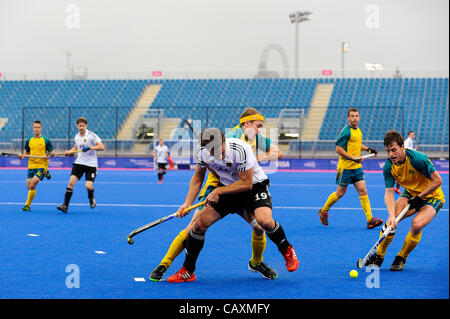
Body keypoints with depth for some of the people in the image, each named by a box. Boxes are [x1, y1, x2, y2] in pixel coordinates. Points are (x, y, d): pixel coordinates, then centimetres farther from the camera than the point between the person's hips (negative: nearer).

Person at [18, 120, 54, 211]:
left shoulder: (46, 140, -1)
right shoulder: (29, 141, 10)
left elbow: (52, 152, 2)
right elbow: (27, 153, 19)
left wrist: (48, 155, -20)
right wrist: (22, 156, -3)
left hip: (42, 166, -5)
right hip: (31, 166, 5)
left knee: (32, 185, -19)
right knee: (29, 186, 3)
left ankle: (27, 205, -5)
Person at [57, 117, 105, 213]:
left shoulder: (91, 135, -9)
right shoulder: (76, 137, 10)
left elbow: (101, 147, -15)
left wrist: (90, 148, -25)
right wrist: (69, 152, 12)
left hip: (91, 164, -4)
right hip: (79, 162, 4)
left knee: (88, 186, -14)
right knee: (71, 182, -12)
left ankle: (91, 198, 22)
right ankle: (65, 205, -10)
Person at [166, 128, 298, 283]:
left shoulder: (240, 149, -32)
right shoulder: (201, 152, -16)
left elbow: (247, 183, -25)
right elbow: (198, 176, 5)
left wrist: (218, 191, -24)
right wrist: (187, 203, -3)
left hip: (254, 185, -4)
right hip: (227, 187, 4)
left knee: (264, 221, -31)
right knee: (199, 224, -9)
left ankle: (287, 250, 0)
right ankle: (187, 272, 7)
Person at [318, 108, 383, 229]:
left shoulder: (358, 130, 11)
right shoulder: (346, 131, -14)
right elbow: (338, 149, -17)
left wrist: (368, 148, 15)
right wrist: (353, 158, -20)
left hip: (357, 167, 7)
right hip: (345, 167, -7)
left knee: (363, 191, -3)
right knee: (340, 193, 4)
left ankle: (370, 220, -6)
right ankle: (323, 211, 26)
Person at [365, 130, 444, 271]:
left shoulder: (418, 158, -29)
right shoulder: (388, 166, -14)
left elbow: (437, 181, -23)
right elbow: (389, 193, -16)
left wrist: (419, 197, -21)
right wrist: (392, 216, -32)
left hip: (432, 196, -5)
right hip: (410, 193, 5)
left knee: (417, 224, -28)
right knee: (392, 219, -17)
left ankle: (401, 259, -5)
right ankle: (378, 256, 0)